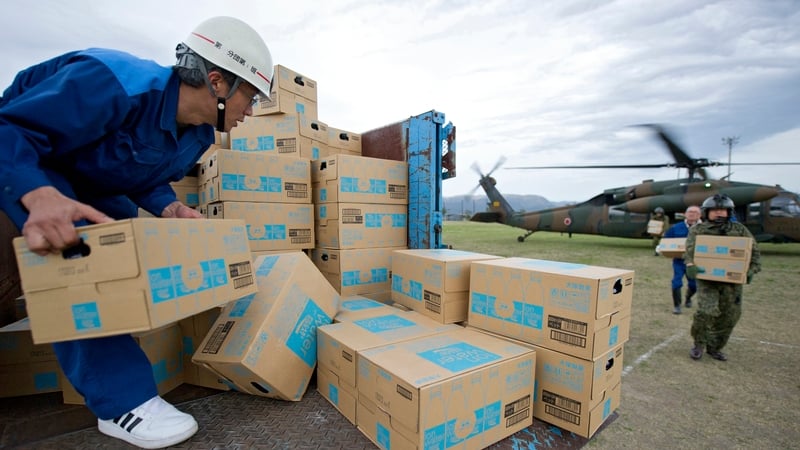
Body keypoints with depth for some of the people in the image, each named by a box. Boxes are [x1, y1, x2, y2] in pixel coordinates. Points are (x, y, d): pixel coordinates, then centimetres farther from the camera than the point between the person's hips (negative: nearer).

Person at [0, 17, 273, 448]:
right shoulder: (116, 82, -37)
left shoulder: (199, 134, -12)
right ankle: (120, 399, -24)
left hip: (90, 183, 7)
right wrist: (40, 196, -53)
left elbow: (147, 181, -3)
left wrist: (169, 209, -25)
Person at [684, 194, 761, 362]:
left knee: (729, 315, 7)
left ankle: (715, 348, 25)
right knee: (707, 311, -16)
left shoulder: (739, 230, 11)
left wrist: (751, 270, -5)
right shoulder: (698, 230, 2)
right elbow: (690, 250, -11)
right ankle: (698, 344, 7)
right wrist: (691, 265, -29)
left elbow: (754, 250, 10)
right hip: (707, 278, -4)